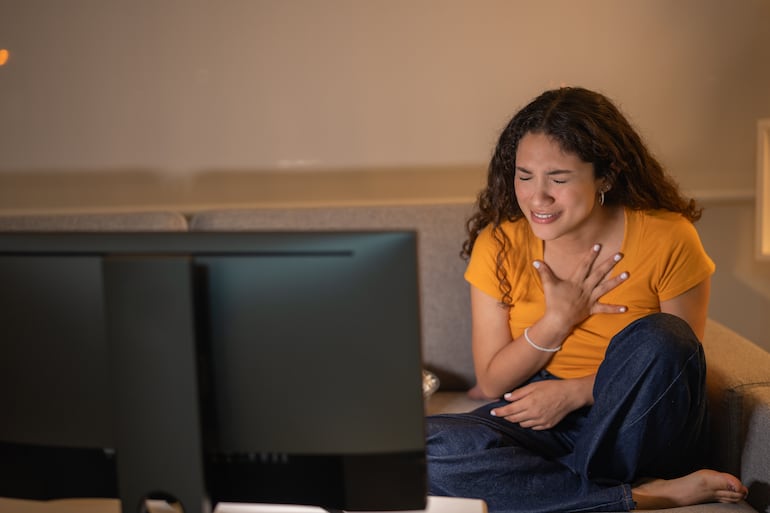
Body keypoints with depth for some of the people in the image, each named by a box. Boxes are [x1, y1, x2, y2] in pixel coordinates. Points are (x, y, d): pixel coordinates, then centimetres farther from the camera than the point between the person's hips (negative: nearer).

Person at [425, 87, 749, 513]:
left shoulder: (667, 240, -12)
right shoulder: (499, 243, -6)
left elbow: (679, 364, -5)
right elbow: (492, 384, -2)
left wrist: (574, 392, -17)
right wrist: (557, 320, -17)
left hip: (634, 430, -2)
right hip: (537, 418, 2)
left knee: (657, 338, -32)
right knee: (424, 445, -27)